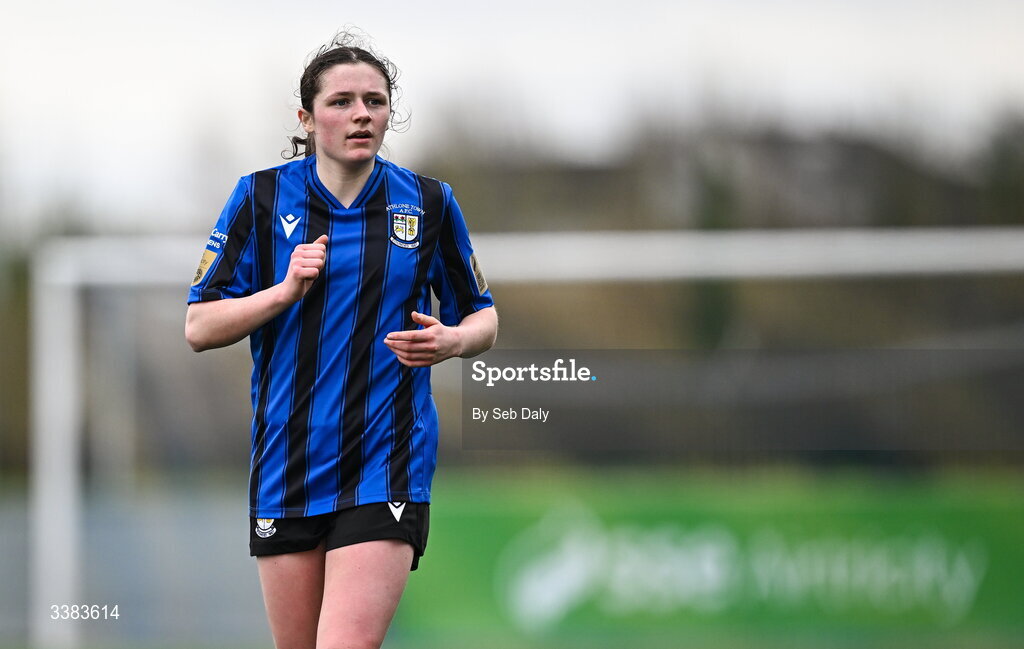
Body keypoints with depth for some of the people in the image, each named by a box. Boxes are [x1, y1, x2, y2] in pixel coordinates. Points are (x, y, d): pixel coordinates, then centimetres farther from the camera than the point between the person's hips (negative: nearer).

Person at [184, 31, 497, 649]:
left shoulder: (429, 202, 4)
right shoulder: (262, 198, 3)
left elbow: (483, 319, 13)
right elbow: (199, 327, 2)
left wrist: (452, 341, -10)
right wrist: (285, 291, -13)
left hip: (386, 464, -2)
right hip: (287, 459, 2)